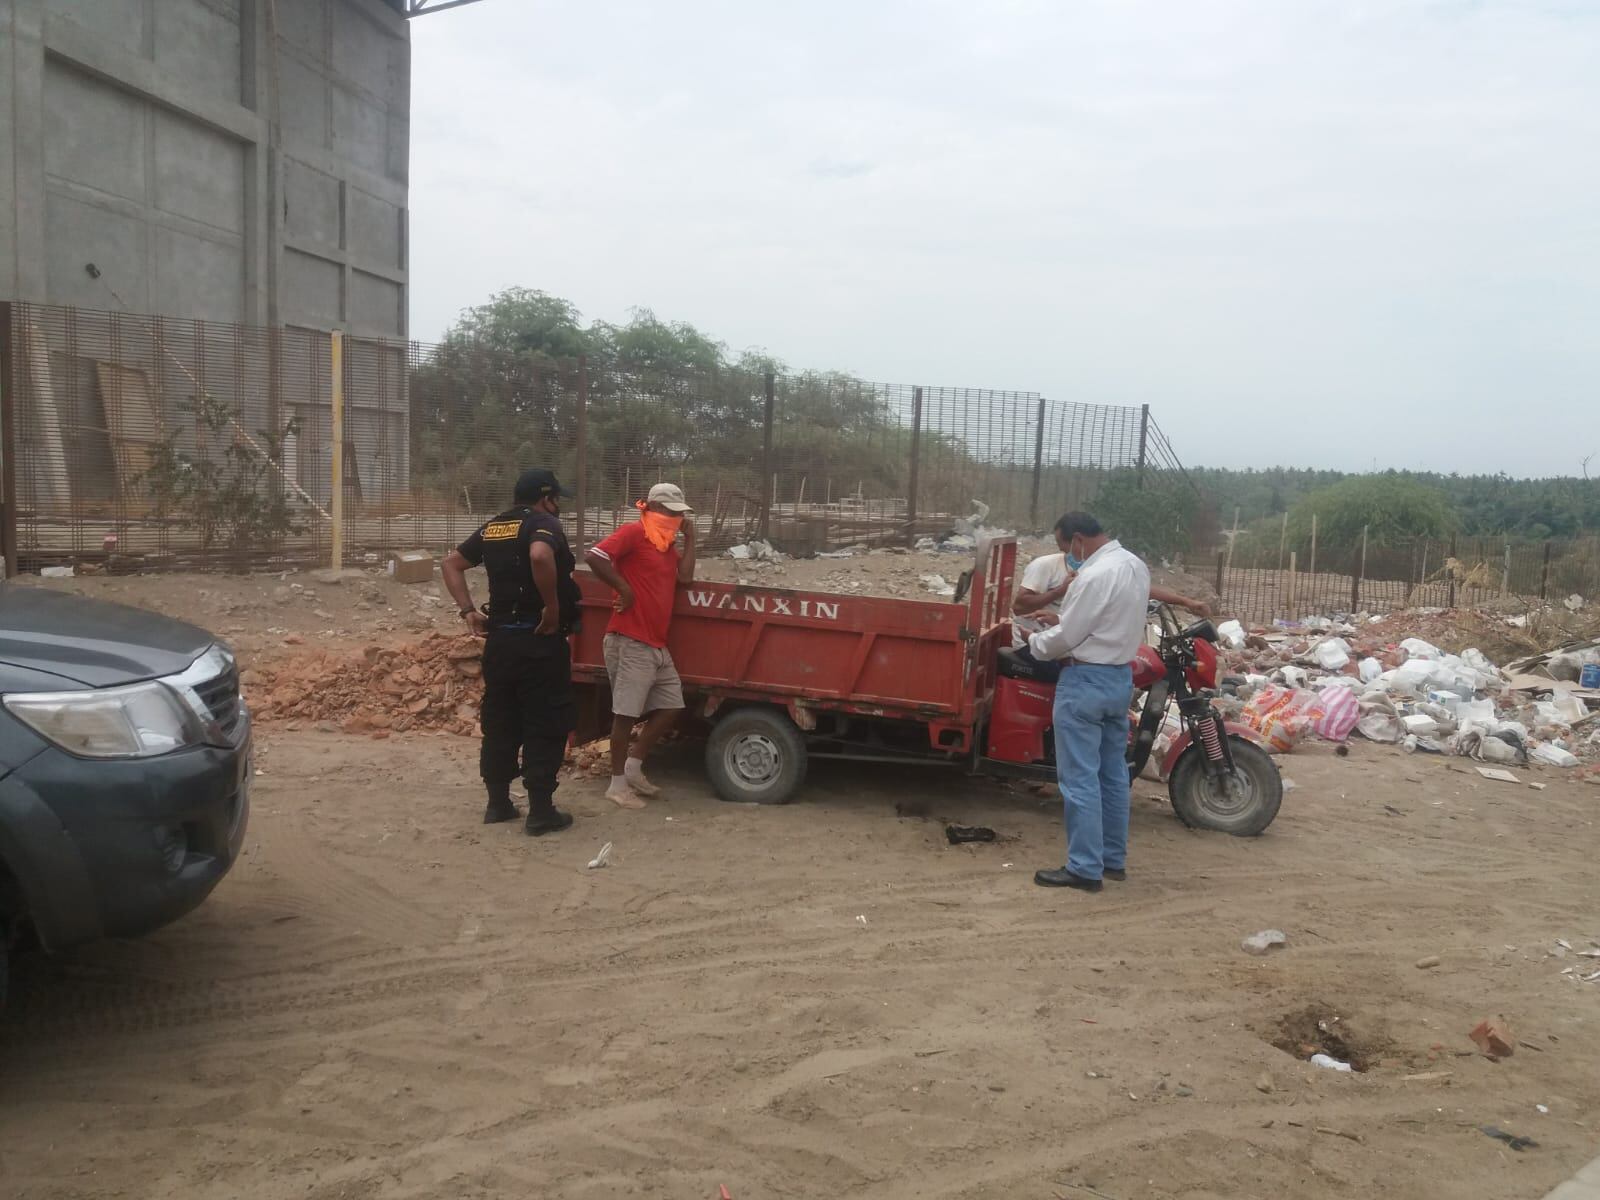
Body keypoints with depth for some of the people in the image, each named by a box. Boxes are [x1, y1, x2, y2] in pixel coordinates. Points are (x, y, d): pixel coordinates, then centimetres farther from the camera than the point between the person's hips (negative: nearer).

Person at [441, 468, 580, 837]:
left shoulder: (493, 528, 13)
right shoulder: (544, 524, -10)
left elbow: (450, 563, 15)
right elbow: (540, 557, -33)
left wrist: (468, 611, 10)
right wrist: (553, 607, -23)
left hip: (500, 639, 7)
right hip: (540, 641, -7)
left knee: (499, 723, 15)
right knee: (545, 726, 0)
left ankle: (498, 802, 23)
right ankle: (541, 812, 3)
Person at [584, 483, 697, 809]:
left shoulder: (667, 544, 18)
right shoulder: (634, 532, -9)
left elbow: (685, 576, 4)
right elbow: (595, 557, -22)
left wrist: (689, 535, 5)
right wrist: (623, 588, -16)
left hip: (656, 644, 9)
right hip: (630, 642, -9)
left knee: (671, 707, 10)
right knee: (626, 713, -3)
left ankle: (633, 766, 21)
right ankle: (617, 784, 7)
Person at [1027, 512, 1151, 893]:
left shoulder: (1095, 575, -21)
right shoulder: (1136, 565, 8)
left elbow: (1065, 639, -17)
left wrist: (1036, 641, 2)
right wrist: (1064, 619, 12)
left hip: (1086, 680, -10)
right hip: (1121, 676, 10)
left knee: (1080, 778, -2)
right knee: (1114, 773, 15)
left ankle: (1085, 868, 2)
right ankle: (1114, 858, 24)